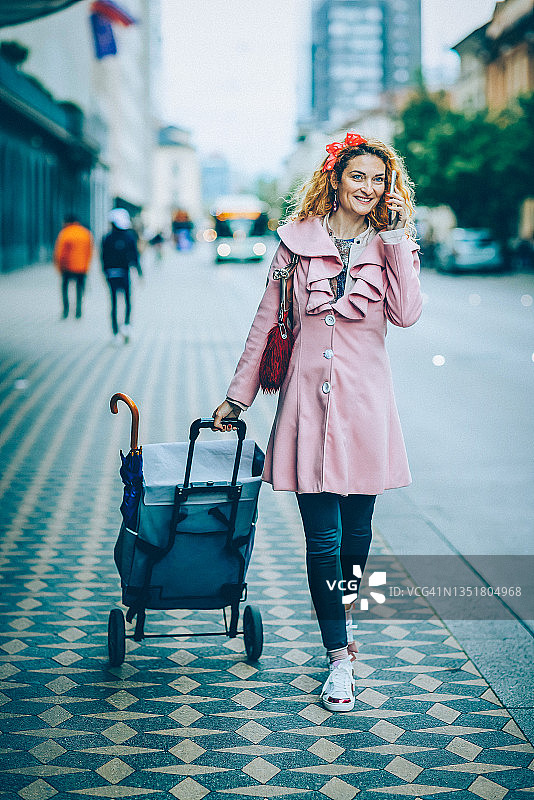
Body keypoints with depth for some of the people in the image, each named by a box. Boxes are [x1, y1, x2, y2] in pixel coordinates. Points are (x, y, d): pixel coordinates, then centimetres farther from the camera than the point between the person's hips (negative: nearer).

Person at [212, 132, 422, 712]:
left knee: (357, 528, 10)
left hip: (365, 400, 1)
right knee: (321, 537, -3)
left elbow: (406, 313, -11)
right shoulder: (299, 239, 4)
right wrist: (237, 395, 9)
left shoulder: (389, 243, 7)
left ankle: (343, 617, 36)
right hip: (309, 398, -1)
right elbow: (267, 321, 8)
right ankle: (339, 658, 5)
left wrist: (397, 238, -10)